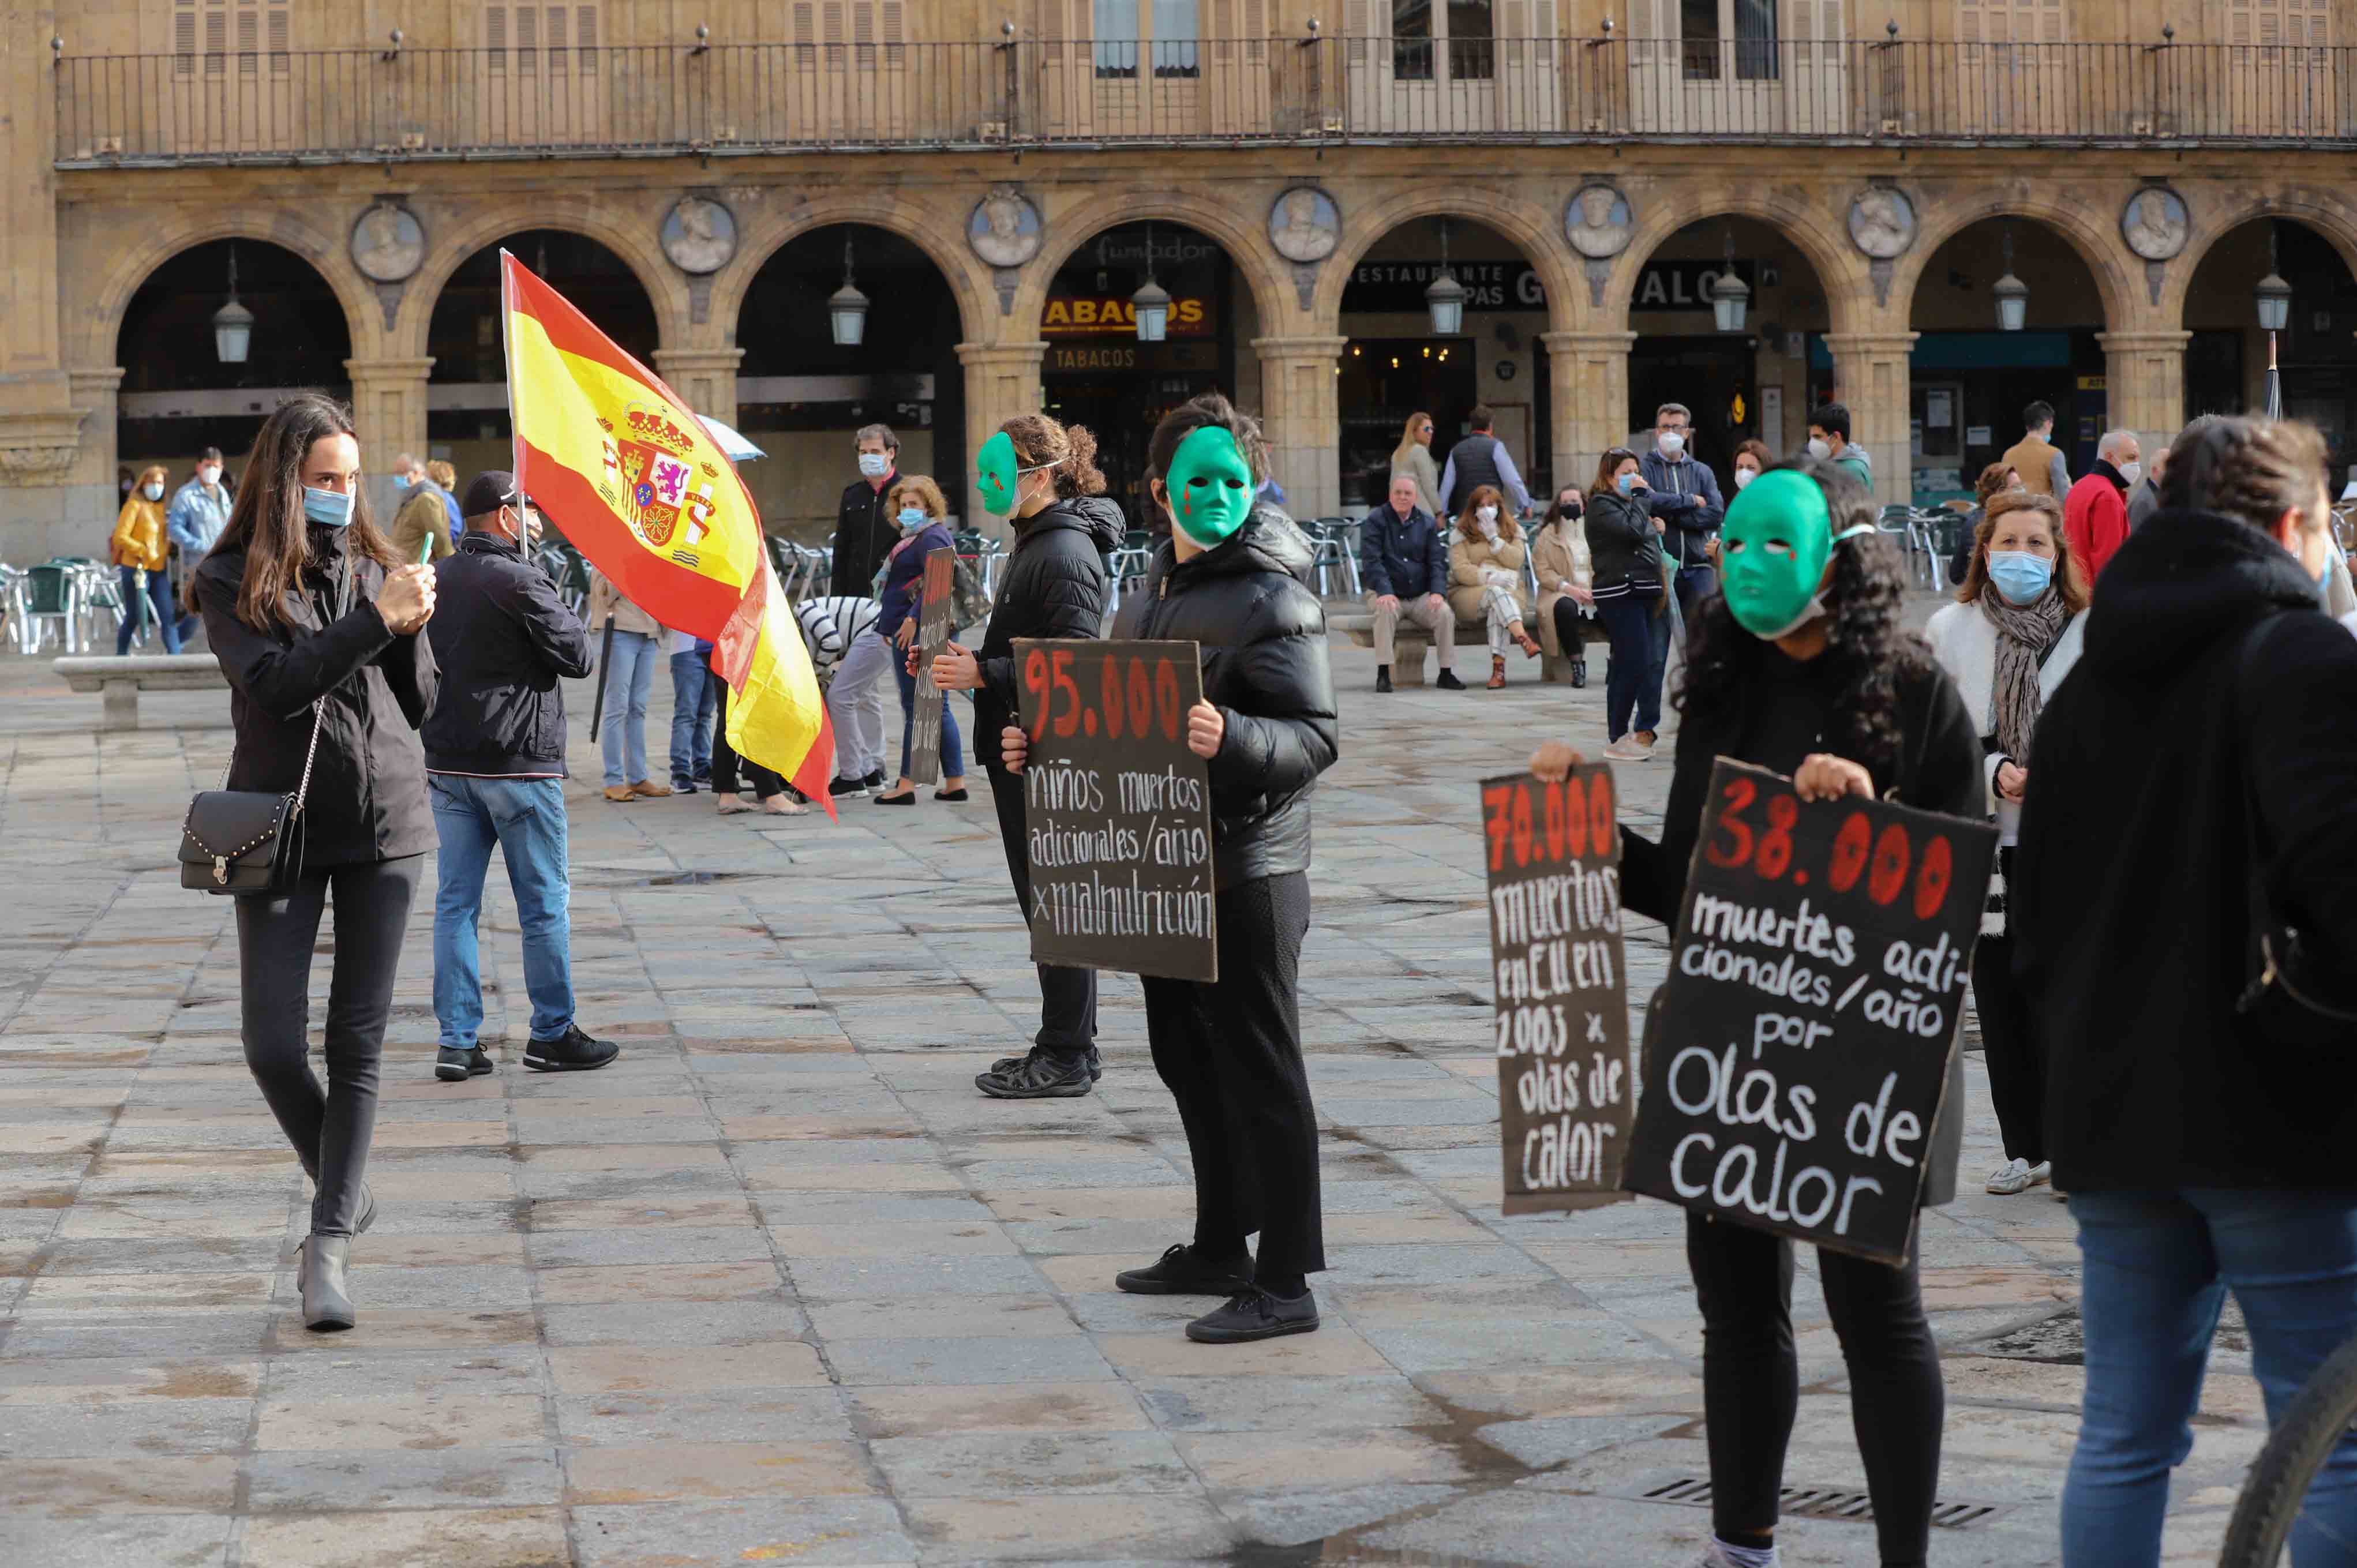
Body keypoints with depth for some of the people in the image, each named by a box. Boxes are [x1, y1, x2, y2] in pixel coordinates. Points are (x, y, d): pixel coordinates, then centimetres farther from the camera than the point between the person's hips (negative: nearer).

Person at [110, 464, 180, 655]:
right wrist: (145, 551, -18)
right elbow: (120, 537, -13)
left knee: (168, 617, -3)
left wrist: (166, 555, 5)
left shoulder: (162, 507, 11)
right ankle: (121, 656, 19)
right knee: (133, 618, 4)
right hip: (137, 569, -5)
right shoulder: (135, 506, -7)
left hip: (159, 570, 5)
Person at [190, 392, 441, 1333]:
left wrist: (411, 629, -8)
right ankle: (342, 1189, 22)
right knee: (273, 1044, -5)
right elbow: (275, 682, -17)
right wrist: (377, 619, -20)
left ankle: (328, 1246, 4)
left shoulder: (371, 567, 9)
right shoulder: (232, 582, -1)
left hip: (385, 826, 3)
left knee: (357, 1044, 1)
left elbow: (420, 705, 10)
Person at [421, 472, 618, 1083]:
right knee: (545, 904, 4)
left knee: (455, 902, 7)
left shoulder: (440, 581, 9)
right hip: (519, 763, -7)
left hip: (448, 763, 7)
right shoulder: (519, 581, -14)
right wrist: (561, 608, 5)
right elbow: (577, 656, -9)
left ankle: (457, 1040, 5)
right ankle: (552, 1034, 10)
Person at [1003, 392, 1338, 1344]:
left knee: (1258, 1070, -5)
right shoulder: (1152, 594, 16)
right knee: (1187, 1061, 17)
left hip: (1247, 870, -9)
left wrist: (1232, 739, -36)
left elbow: (1316, 736, -18)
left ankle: (1285, 1282, 0)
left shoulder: (1272, 597, -12)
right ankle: (1221, 1249, 30)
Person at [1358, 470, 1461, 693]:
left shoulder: (1427, 523, 11)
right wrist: (1385, 592, -26)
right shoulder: (1376, 521, 0)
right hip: (1386, 594, -3)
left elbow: (1437, 561, 6)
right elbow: (1371, 561, -11)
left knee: (1445, 613, -24)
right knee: (1386, 610, -36)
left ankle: (1446, 674, -14)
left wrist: (1437, 592, -13)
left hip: (1421, 597, 3)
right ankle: (1383, 674, -33)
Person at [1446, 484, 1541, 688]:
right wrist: (1490, 578, -17)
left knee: (1497, 608, -35)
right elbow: (1460, 570, -5)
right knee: (1496, 594, -36)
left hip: (1510, 592, 2)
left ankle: (1498, 668, -47)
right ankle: (1524, 640, -57)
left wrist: (1494, 538, -6)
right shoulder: (1462, 533, 9)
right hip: (1468, 593, -2)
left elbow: (1516, 561, -2)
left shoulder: (1513, 531, 17)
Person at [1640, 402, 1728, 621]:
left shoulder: (1702, 472, 13)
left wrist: (1670, 515, -9)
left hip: (1698, 567, 2)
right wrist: (1691, 501, -7)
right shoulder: (1644, 467, 4)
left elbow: (1716, 513, -1)